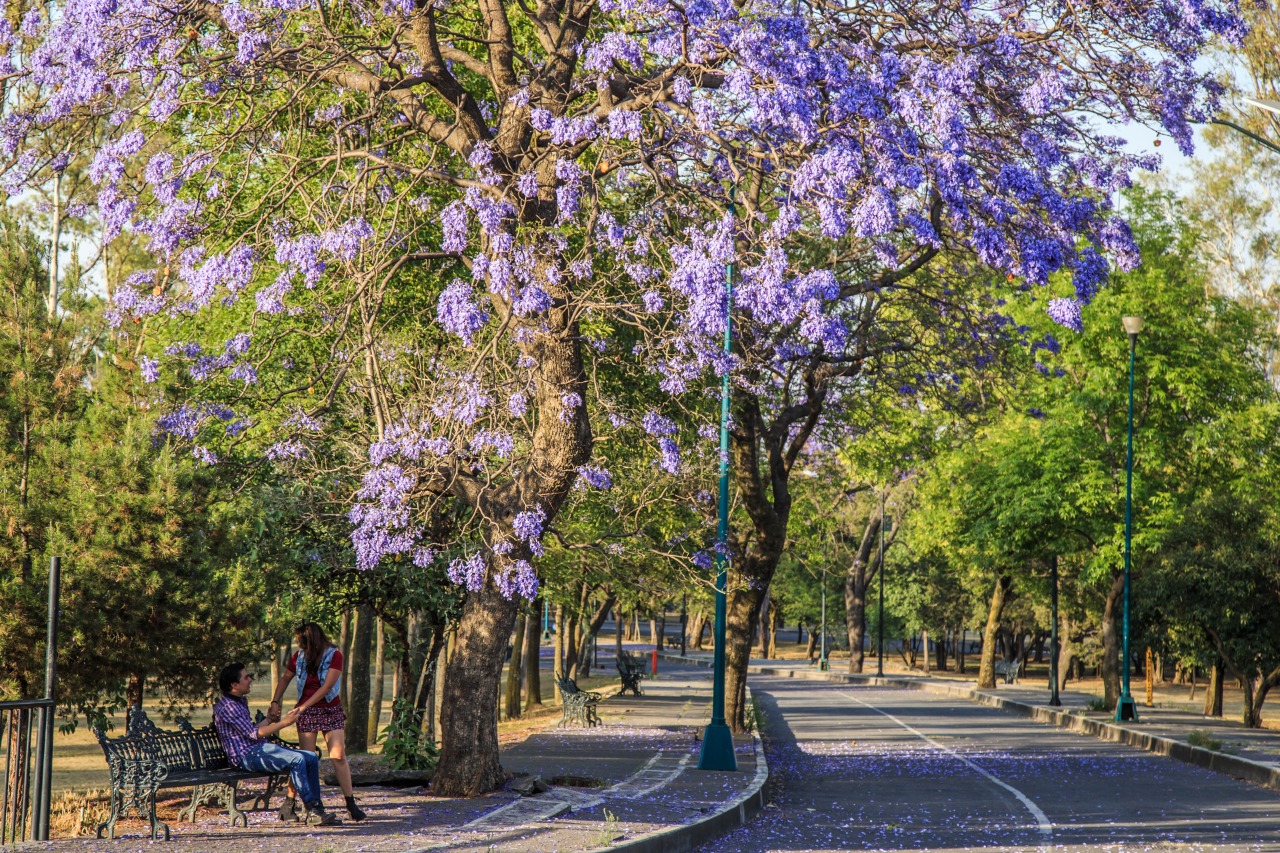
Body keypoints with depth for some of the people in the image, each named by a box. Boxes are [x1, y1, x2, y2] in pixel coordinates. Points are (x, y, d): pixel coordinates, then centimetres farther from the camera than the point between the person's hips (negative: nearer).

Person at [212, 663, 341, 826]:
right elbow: (254, 734, -16)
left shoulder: (240, 702, 21)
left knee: (311, 758, -4)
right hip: (248, 755, -10)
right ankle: (312, 812, -26)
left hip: (261, 749, 10)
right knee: (297, 760, -28)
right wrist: (283, 723, -12)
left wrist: (270, 720, 33)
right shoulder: (227, 707, -12)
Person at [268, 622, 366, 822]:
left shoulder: (334, 656, -11)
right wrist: (275, 703, -1)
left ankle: (351, 805, -6)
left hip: (331, 710, -3)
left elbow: (326, 687, -18)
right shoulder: (299, 656, 2)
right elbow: (285, 679, 12)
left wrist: (303, 707, -23)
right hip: (306, 711, 3)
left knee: (339, 756, -9)